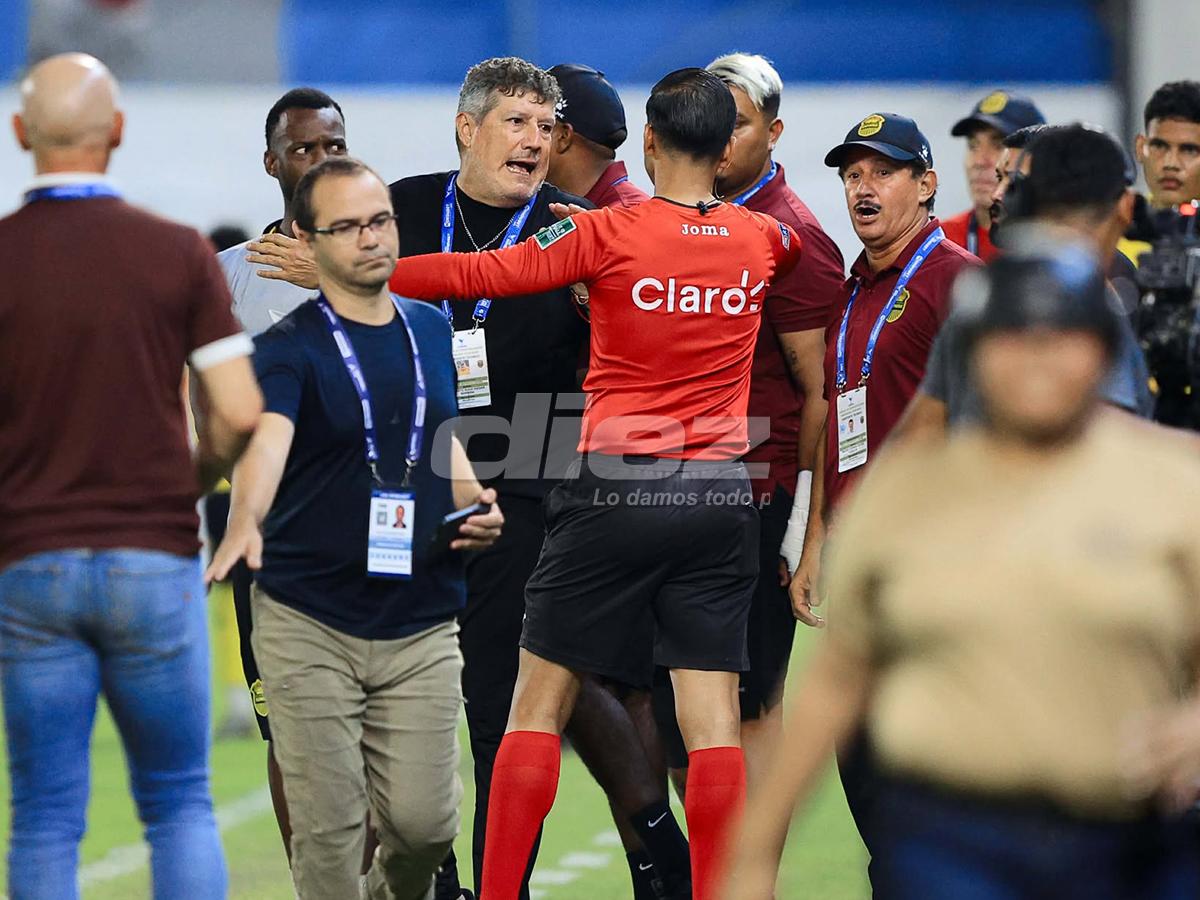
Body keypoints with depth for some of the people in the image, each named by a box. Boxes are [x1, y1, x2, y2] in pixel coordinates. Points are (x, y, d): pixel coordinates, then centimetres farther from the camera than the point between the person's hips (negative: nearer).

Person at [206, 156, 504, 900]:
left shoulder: (432, 330, 10)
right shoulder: (289, 348, -9)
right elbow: (266, 440, -28)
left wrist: (472, 501, 3)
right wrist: (245, 524, -48)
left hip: (422, 623, 4)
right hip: (306, 625, -4)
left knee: (424, 821, -1)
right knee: (329, 827, -5)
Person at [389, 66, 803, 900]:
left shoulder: (608, 234, -9)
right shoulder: (763, 239, 5)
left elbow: (479, 275, -9)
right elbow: (813, 248, 30)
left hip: (616, 491, -3)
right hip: (721, 500, 3)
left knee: (538, 704, 6)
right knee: (712, 718, 1)